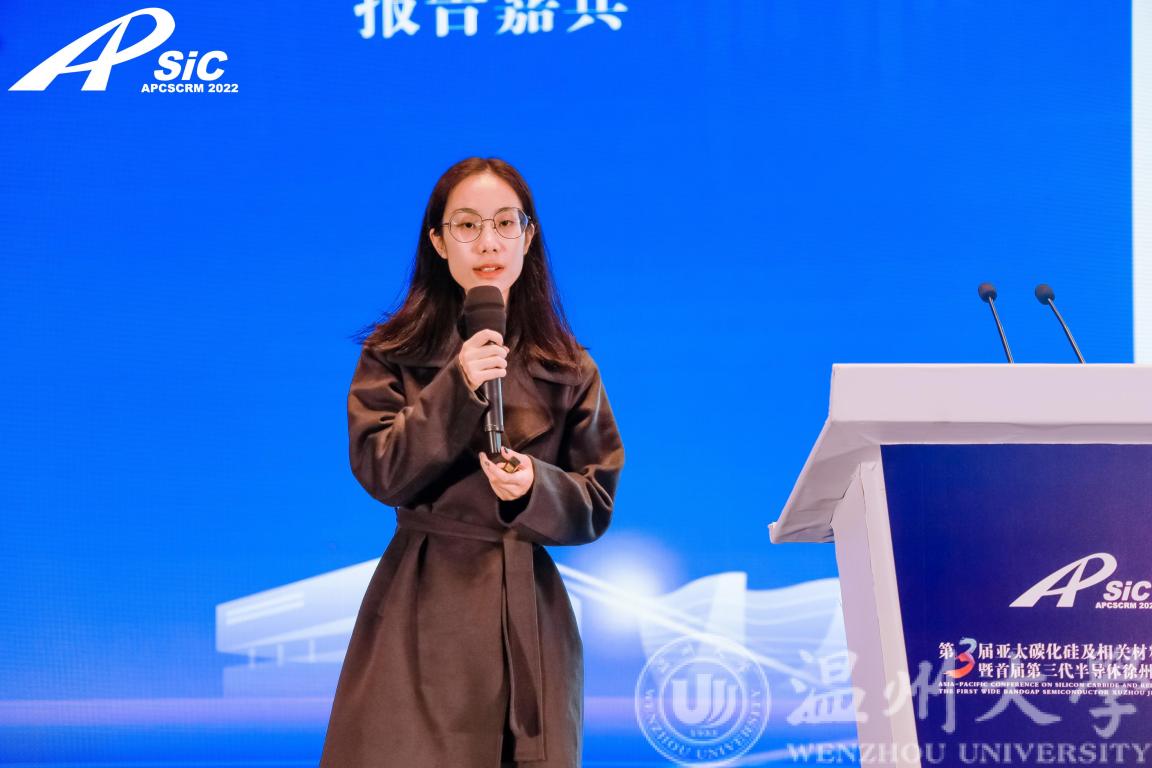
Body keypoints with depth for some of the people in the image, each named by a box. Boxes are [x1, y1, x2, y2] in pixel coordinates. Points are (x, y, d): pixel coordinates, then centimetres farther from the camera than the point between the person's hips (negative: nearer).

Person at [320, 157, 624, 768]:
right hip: (423, 608, -1)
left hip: (530, 607, 1)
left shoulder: (567, 369, 6)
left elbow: (596, 504, 5)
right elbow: (381, 473, -7)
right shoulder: (394, 353, 4)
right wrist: (456, 389, -17)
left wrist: (535, 488, -15)